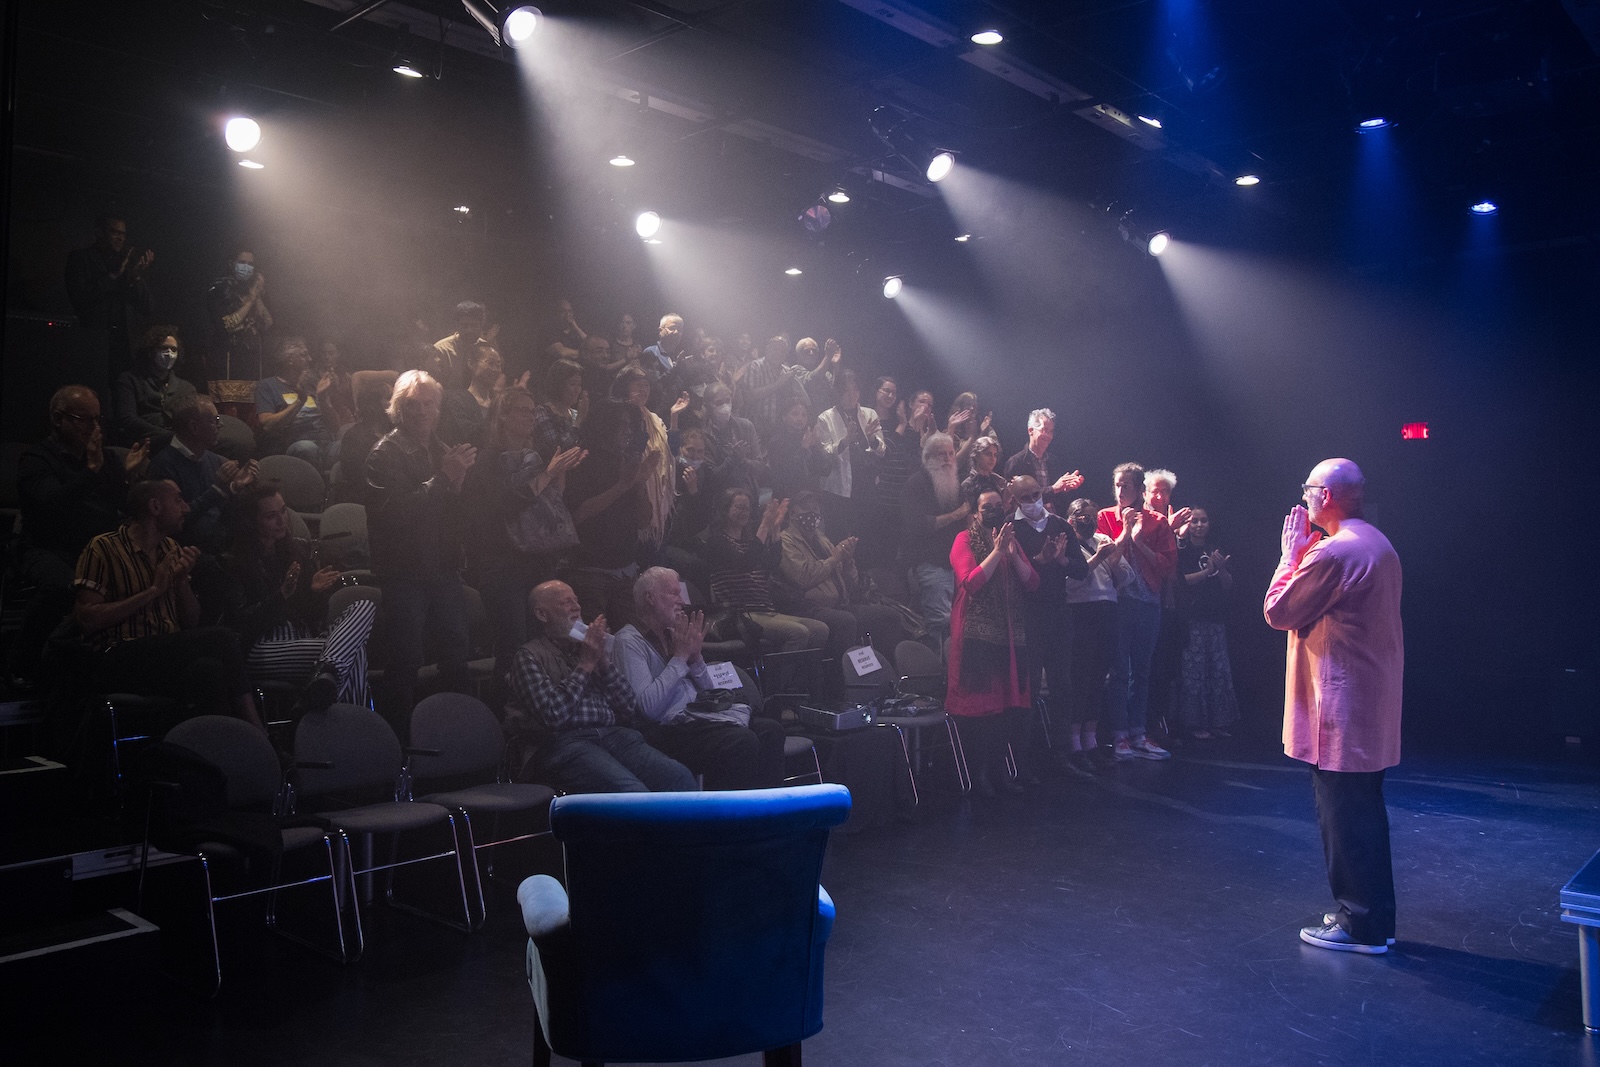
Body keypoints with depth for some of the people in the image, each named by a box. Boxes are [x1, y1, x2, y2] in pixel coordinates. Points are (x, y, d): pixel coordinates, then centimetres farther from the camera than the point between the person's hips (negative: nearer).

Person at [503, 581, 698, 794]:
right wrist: (586, 664, -2)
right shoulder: (529, 656, 8)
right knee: (632, 791, -33)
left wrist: (602, 660, 4)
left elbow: (633, 712, 14)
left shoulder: (587, 646, 23)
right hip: (564, 742, -5)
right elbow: (553, 714, -11)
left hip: (612, 734, 5)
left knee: (680, 777, -22)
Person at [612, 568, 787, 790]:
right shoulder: (629, 642, -4)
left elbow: (710, 691, 21)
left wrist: (695, 656, 2)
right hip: (666, 727, -8)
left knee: (771, 730, -14)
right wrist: (680, 656, -11)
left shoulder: (672, 634, 19)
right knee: (742, 742, -30)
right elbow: (648, 707, -18)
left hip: (700, 713, 8)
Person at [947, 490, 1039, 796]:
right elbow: (971, 582, -13)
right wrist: (997, 551, -14)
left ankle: (999, 768, 13)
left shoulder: (1010, 539, 18)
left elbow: (1032, 582, 9)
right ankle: (979, 772, 3)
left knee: (1010, 703, 4)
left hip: (1011, 633, 6)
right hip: (978, 633, -6)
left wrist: (1013, 553, -5)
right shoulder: (965, 539, 1)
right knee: (982, 702, -6)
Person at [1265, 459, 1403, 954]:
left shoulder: (1333, 551, -20)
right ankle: (1375, 918, 27)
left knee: (1343, 814, -1)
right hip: (1373, 702, 10)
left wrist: (1291, 554, -2)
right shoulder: (1378, 544, 13)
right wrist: (1302, 555, 15)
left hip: (1341, 707, -10)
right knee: (1363, 811, 17)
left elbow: (1277, 611, -13)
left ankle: (1360, 925, 8)